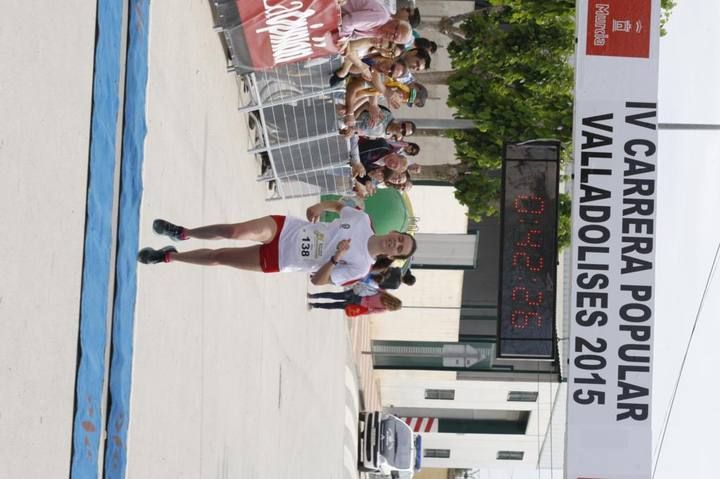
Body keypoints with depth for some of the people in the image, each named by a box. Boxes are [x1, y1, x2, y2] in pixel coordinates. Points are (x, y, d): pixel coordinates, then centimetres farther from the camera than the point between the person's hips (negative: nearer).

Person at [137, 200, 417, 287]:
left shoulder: (360, 267, -12)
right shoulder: (362, 220, -4)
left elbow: (318, 280, -13)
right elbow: (337, 205, 14)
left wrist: (335, 259, -31)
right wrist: (319, 207, -8)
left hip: (276, 260, -2)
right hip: (285, 228, 2)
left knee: (217, 257, -7)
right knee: (237, 231, -23)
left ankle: (168, 256, 18)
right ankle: (182, 233, 5)